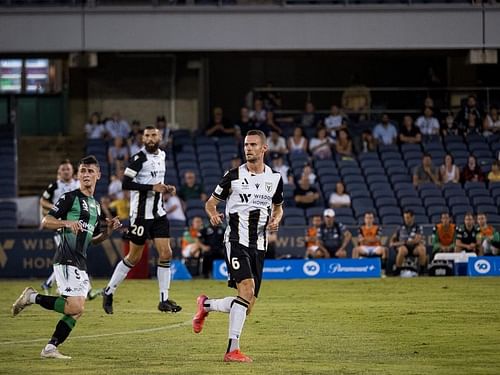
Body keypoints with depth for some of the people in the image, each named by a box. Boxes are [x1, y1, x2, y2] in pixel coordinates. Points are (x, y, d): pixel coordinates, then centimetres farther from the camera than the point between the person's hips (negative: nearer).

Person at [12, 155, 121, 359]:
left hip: (80, 263, 9)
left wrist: (109, 230, 8)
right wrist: (67, 223, -25)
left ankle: (51, 348, 6)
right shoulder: (70, 198, -4)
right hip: (66, 260, -9)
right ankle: (33, 297, -5)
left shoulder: (96, 206, 20)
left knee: (77, 310, 3)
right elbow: (46, 221, -8)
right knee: (75, 307, -20)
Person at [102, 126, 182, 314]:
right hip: (141, 213, -7)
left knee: (166, 253, -2)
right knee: (134, 257, 1)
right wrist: (151, 187, -22)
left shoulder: (161, 155, 12)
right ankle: (109, 292, 16)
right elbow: (126, 184, -20)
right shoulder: (139, 158, -13)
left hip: (158, 213, 7)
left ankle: (164, 300, 3)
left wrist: (165, 188, 9)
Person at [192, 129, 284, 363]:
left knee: (247, 307, 3)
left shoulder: (274, 178, 8)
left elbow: (278, 207, 24)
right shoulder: (233, 176, -2)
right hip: (236, 240, -5)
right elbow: (211, 202, 7)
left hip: (259, 246, 5)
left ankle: (206, 305, 32)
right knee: (247, 288, -26)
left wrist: (275, 220, 1)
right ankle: (232, 350, -22)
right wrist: (213, 215, -16)